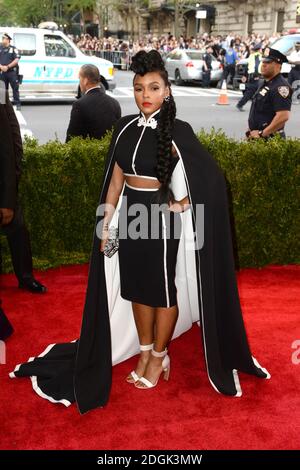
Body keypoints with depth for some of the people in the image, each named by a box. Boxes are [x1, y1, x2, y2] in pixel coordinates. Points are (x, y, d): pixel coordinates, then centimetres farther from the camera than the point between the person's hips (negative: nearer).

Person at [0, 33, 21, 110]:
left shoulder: (13, 49, 3)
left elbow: (16, 60, -5)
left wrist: (7, 67, -13)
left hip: (12, 72, -3)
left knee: (15, 88, -3)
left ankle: (17, 104, 0)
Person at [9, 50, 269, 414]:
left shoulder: (177, 131, -11)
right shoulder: (124, 127, 3)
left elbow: (212, 178, -9)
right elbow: (116, 178, 7)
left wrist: (182, 203, -10)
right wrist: (106, 222, 6)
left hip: (162, 219, -5)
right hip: (129, 216, 5)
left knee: (164, 288, 9)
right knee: (136, 286, 14)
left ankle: (159, 356, 27)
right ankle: (144, 351, 33)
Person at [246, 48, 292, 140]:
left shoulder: (280, 86, -16)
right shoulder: (265, 83, 15)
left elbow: (283, 116, -26)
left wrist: (262, 134, -22)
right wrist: (251, 130, 11)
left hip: (270, 138, -9)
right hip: (255, 136, 9)